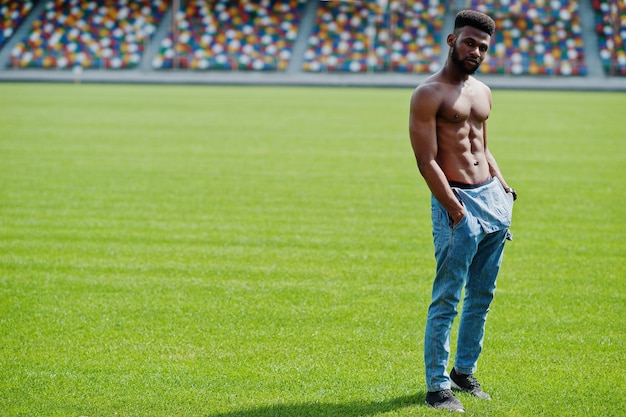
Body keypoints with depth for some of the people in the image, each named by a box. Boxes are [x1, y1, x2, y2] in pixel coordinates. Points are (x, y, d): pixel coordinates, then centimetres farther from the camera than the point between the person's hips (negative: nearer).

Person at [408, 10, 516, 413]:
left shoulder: (483, 92, 15)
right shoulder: (429, 94, -9)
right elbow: (427, 162, -14)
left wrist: (503, 187, 11)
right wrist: (457, 213, -17)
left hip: (493, 198, 8)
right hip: (456, 200, -8)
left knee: (482, 296, 13)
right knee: (446, 301, -5)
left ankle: (464, 371, 27)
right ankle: (437, 387, 2)